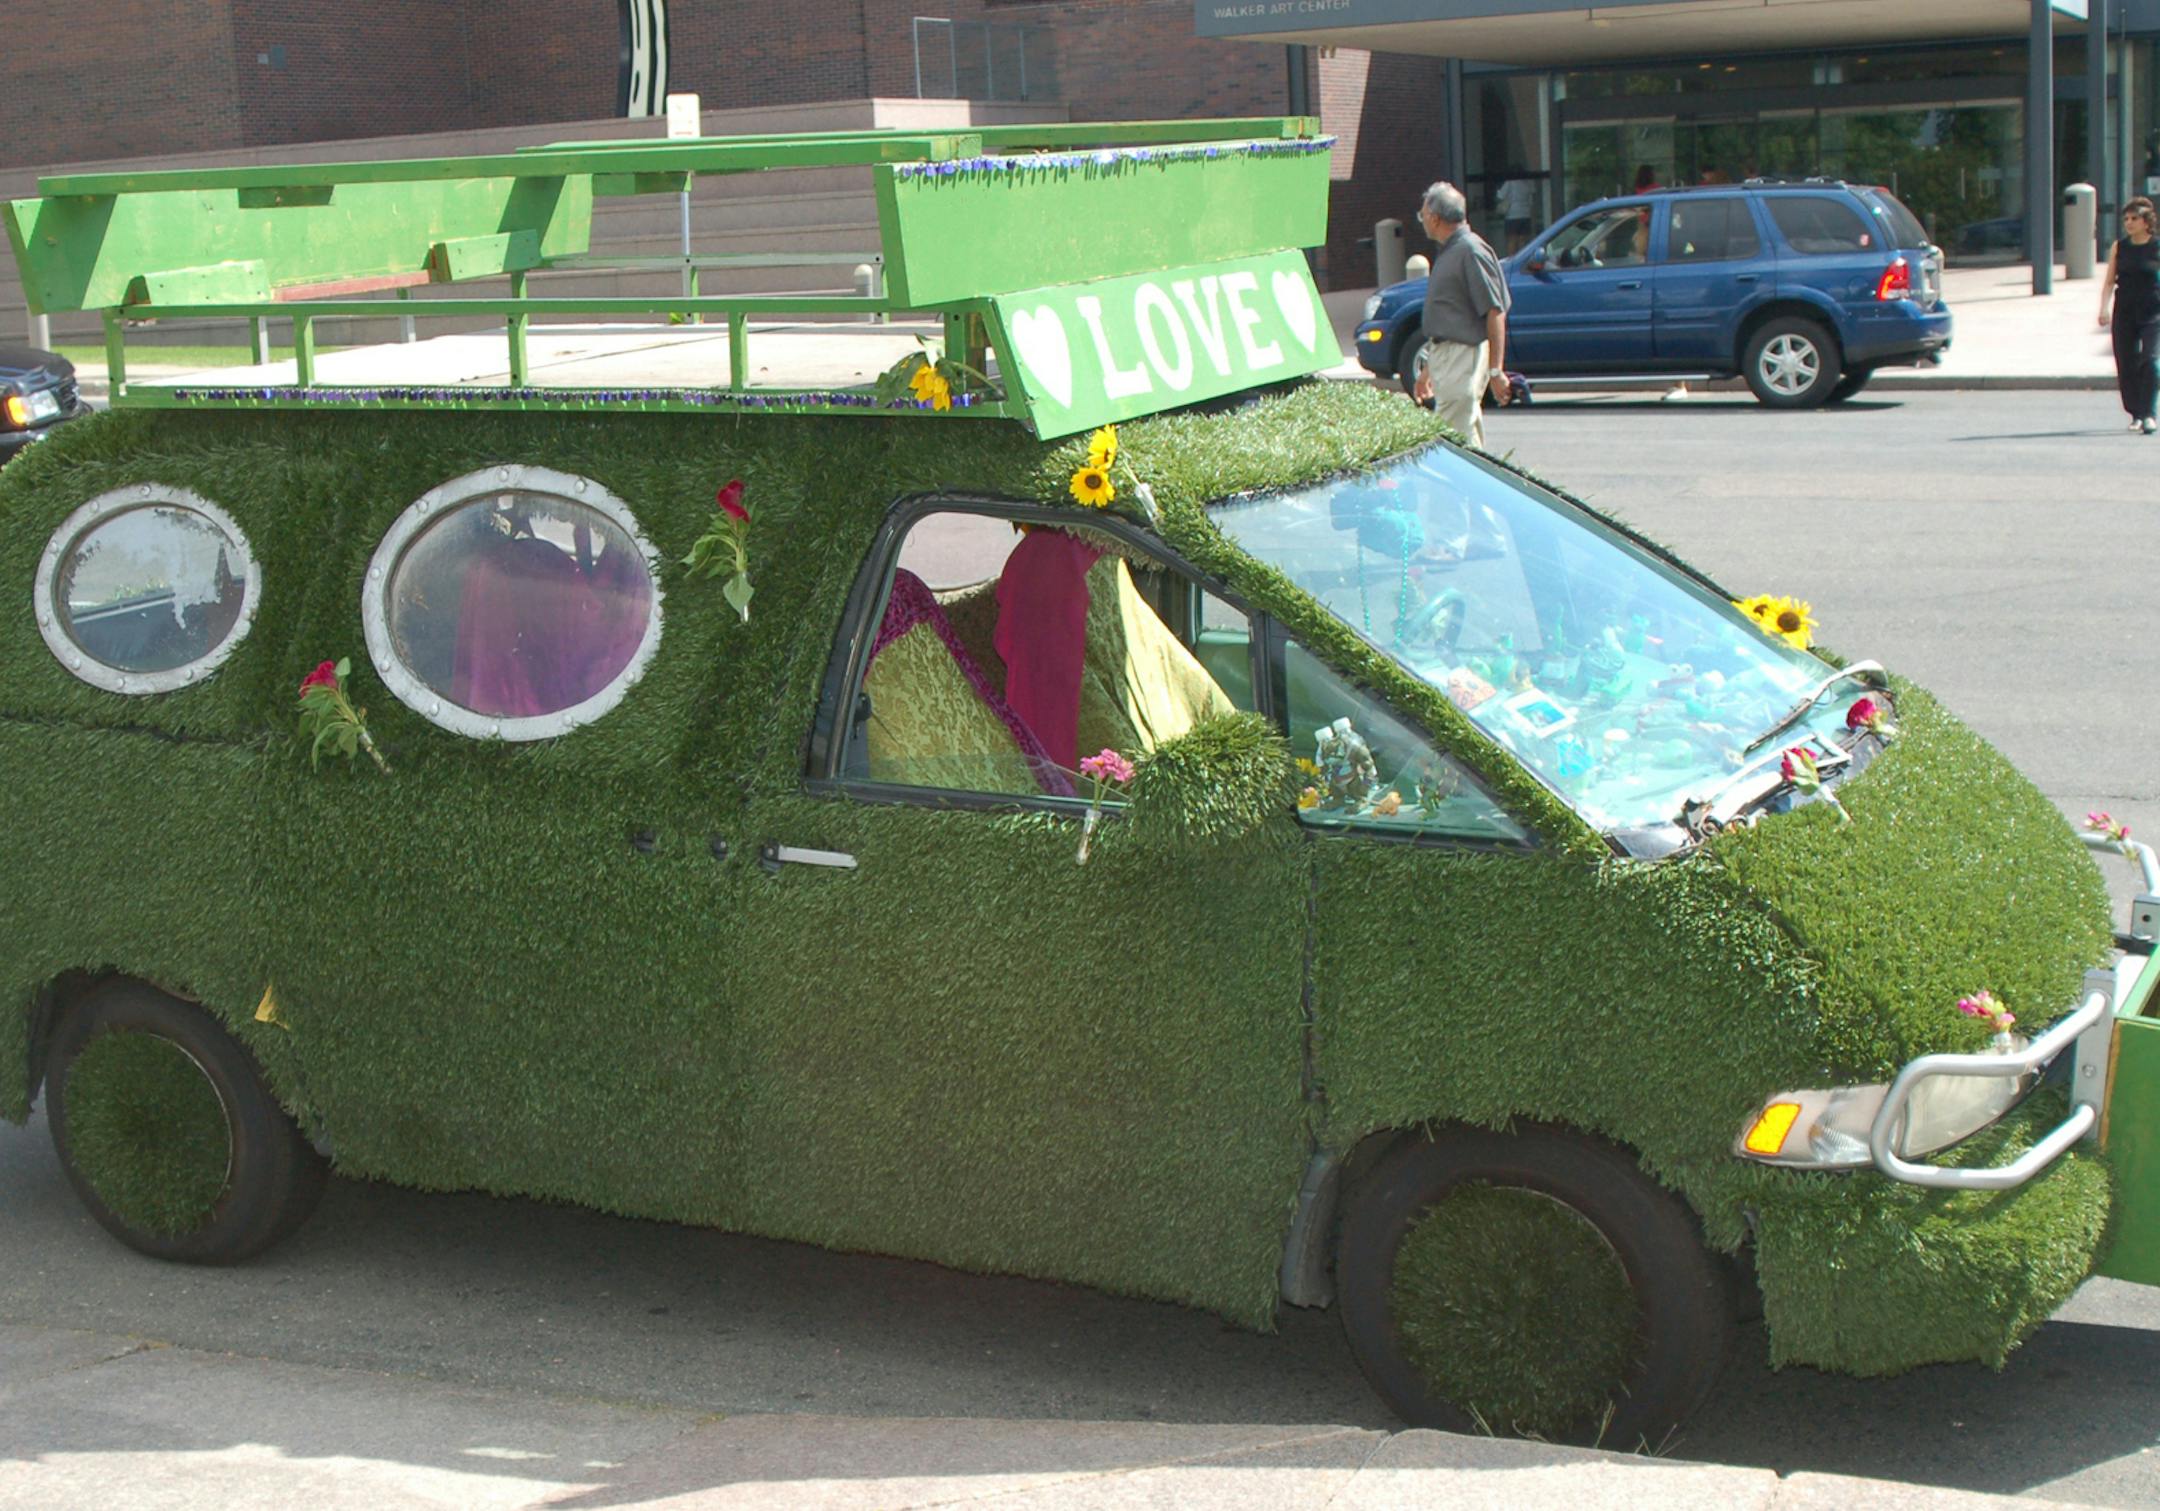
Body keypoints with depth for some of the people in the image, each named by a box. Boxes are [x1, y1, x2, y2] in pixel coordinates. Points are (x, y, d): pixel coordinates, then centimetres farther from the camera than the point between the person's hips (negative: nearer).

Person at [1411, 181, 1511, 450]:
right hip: (1445, 356, 10)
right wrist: (1428, 370, 25)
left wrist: (1496, 370, -20)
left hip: (1463, 356, -10)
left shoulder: (1470, 250, -14)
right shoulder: (1447, 251, 17)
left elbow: (1496, 313, -18)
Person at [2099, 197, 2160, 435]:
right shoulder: (2119, 246, 6)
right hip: (2124, 312, 3)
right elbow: (2109, 281, 7)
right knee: (2126, 365, 5)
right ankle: (2136, 414, 21)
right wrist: (2104, 308, -5)